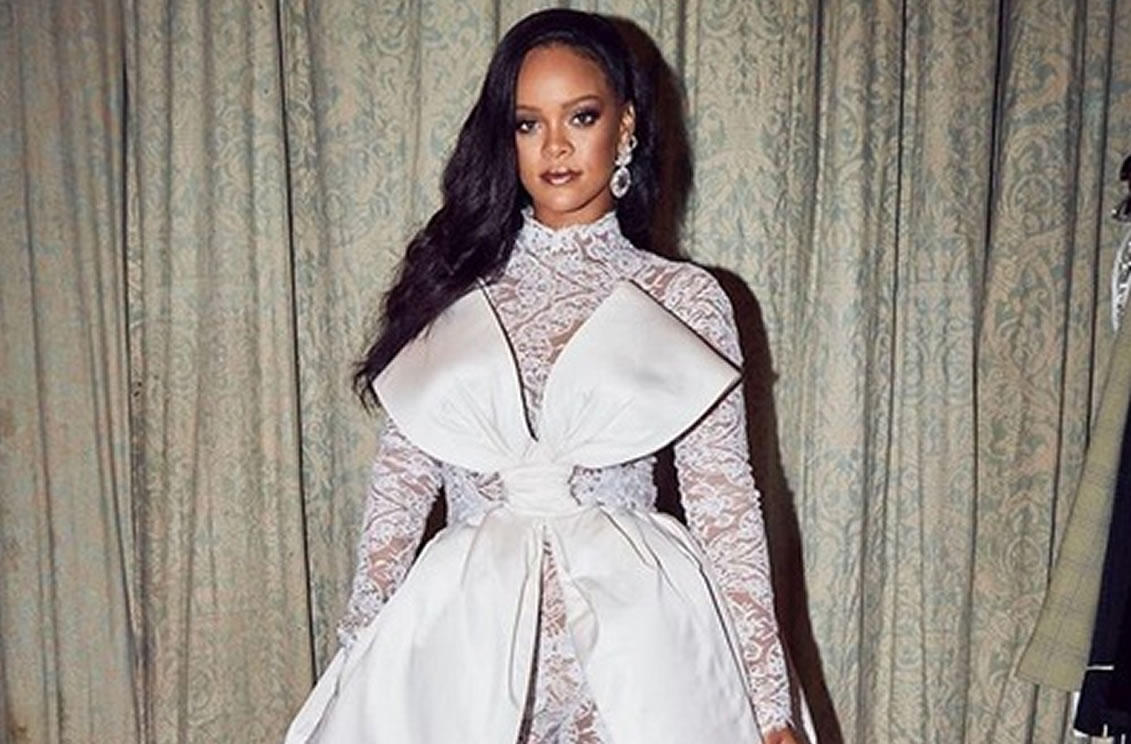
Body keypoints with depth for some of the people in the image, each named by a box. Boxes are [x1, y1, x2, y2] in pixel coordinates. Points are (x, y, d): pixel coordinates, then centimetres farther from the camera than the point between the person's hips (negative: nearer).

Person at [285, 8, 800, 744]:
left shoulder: (685, 299, -1)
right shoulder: (451, 286, 3)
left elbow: (728, 508, -2)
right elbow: (399, 486, 5)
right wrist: (360, 670, 5)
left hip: (629, 648, -1)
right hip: (466, 643, 2)